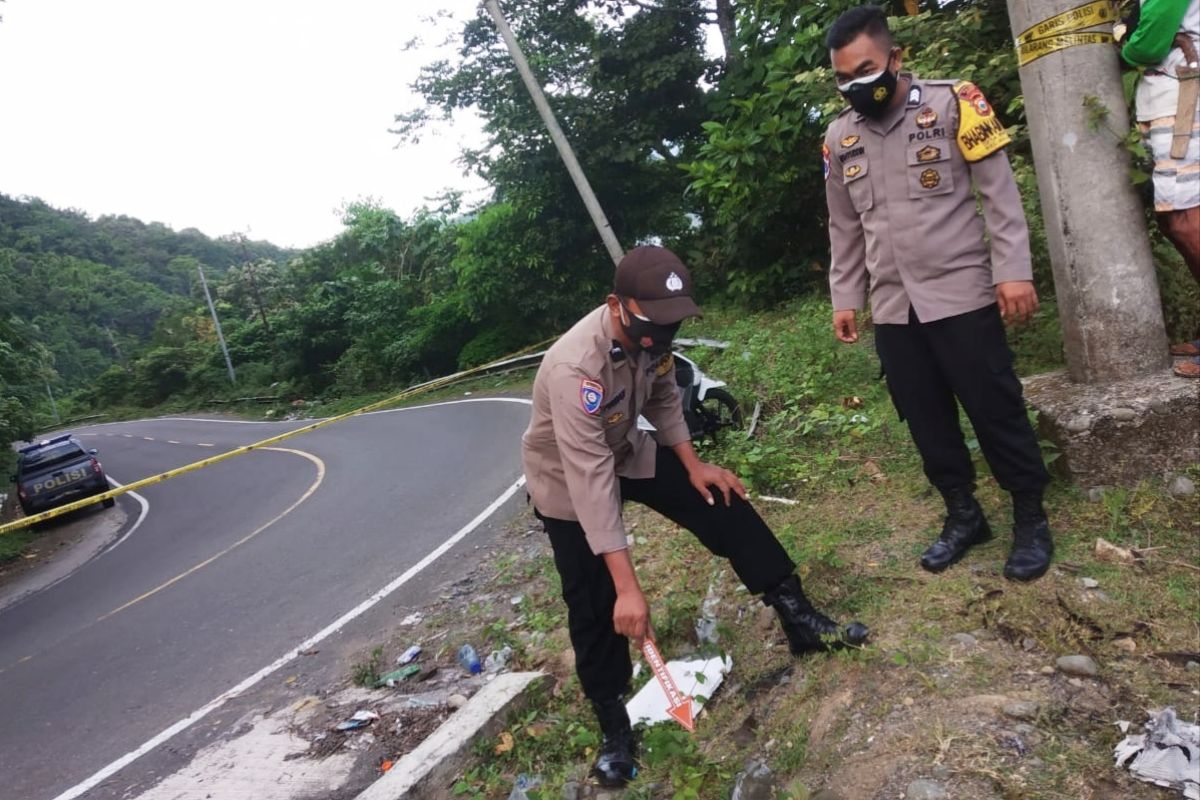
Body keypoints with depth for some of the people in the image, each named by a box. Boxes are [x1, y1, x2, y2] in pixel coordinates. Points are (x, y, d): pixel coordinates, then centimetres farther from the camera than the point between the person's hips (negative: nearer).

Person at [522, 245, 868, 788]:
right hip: (568, 481, -5)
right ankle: (614, 727, 14)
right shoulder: (574, 368, -39)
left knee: (722, 504, -3)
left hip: (626, 451, 6)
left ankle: (799, 620, 10)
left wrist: (693, 465, -5)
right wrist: (627, 586, -42)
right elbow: (590, 478, -42)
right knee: (594, 605, -5)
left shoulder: (650, 334, -18)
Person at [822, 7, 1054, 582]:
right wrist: (845, 299, 13)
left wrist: (1013, 270, -11)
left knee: (996, 410, 2)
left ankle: (1030, 518, 21)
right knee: (926, 421, 10)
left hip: (961, 293, -4)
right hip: (893, 308, 4)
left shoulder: (952, 103, -3)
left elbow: (999, 193, -4)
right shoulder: (839, 139, 9)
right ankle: (963, 514, 26)